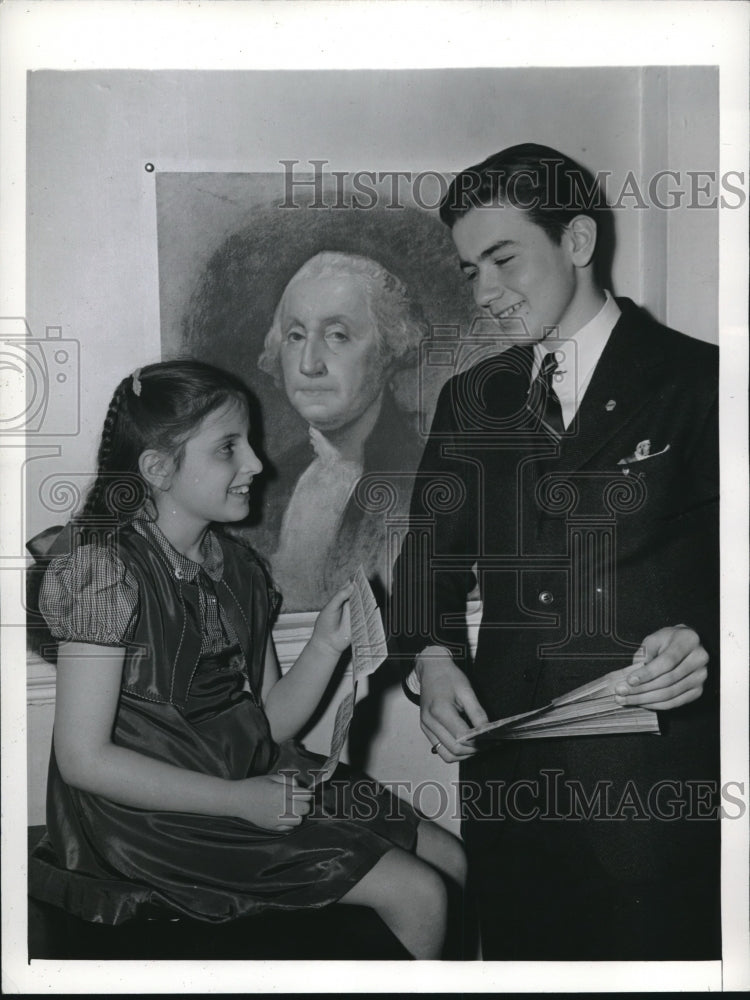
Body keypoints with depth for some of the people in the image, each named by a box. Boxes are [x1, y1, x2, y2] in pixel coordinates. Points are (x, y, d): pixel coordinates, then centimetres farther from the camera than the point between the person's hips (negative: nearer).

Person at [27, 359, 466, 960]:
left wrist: (326, 646, -11)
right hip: (155, 814, -7)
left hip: (257, 779, 8)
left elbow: (271, 724, 6)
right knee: (418, 894, -13)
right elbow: (83, 758, -18)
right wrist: (238, 800, -20)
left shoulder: (237, 567, 7)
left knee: (453, 860, 3)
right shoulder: (108, 570, -16)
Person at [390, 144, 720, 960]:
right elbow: (432, 546, 11)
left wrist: (700, 639, -22)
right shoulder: (470, 397, 12)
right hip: (507, 762, 4)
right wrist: (432, 658, -6)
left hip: (655, 769, -4)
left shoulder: (696, 380, -2)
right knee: (518, 954, 14)